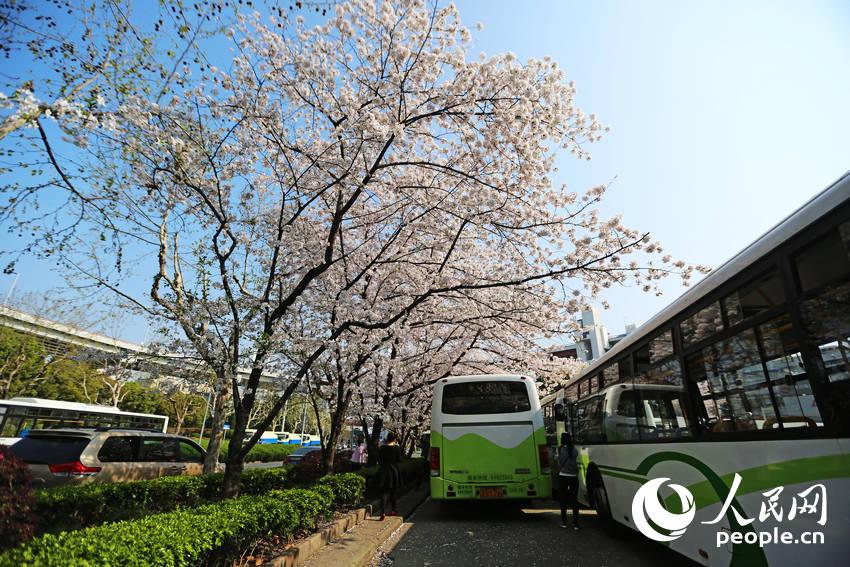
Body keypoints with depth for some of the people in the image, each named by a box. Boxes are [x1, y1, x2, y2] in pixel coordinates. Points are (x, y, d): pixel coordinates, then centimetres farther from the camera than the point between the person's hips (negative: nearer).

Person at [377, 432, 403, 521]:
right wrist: (398, 448, 3)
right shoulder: (397, 448, -9)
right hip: (394, 470, 0)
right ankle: (393, 511, 27)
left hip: (384, 471, 0)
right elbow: (399, 460, -4)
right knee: (393, 492, 17)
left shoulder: (382, 447, -5)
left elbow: (379, 459, 2)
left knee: (384, 492, 1)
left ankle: (383, 512, -12)